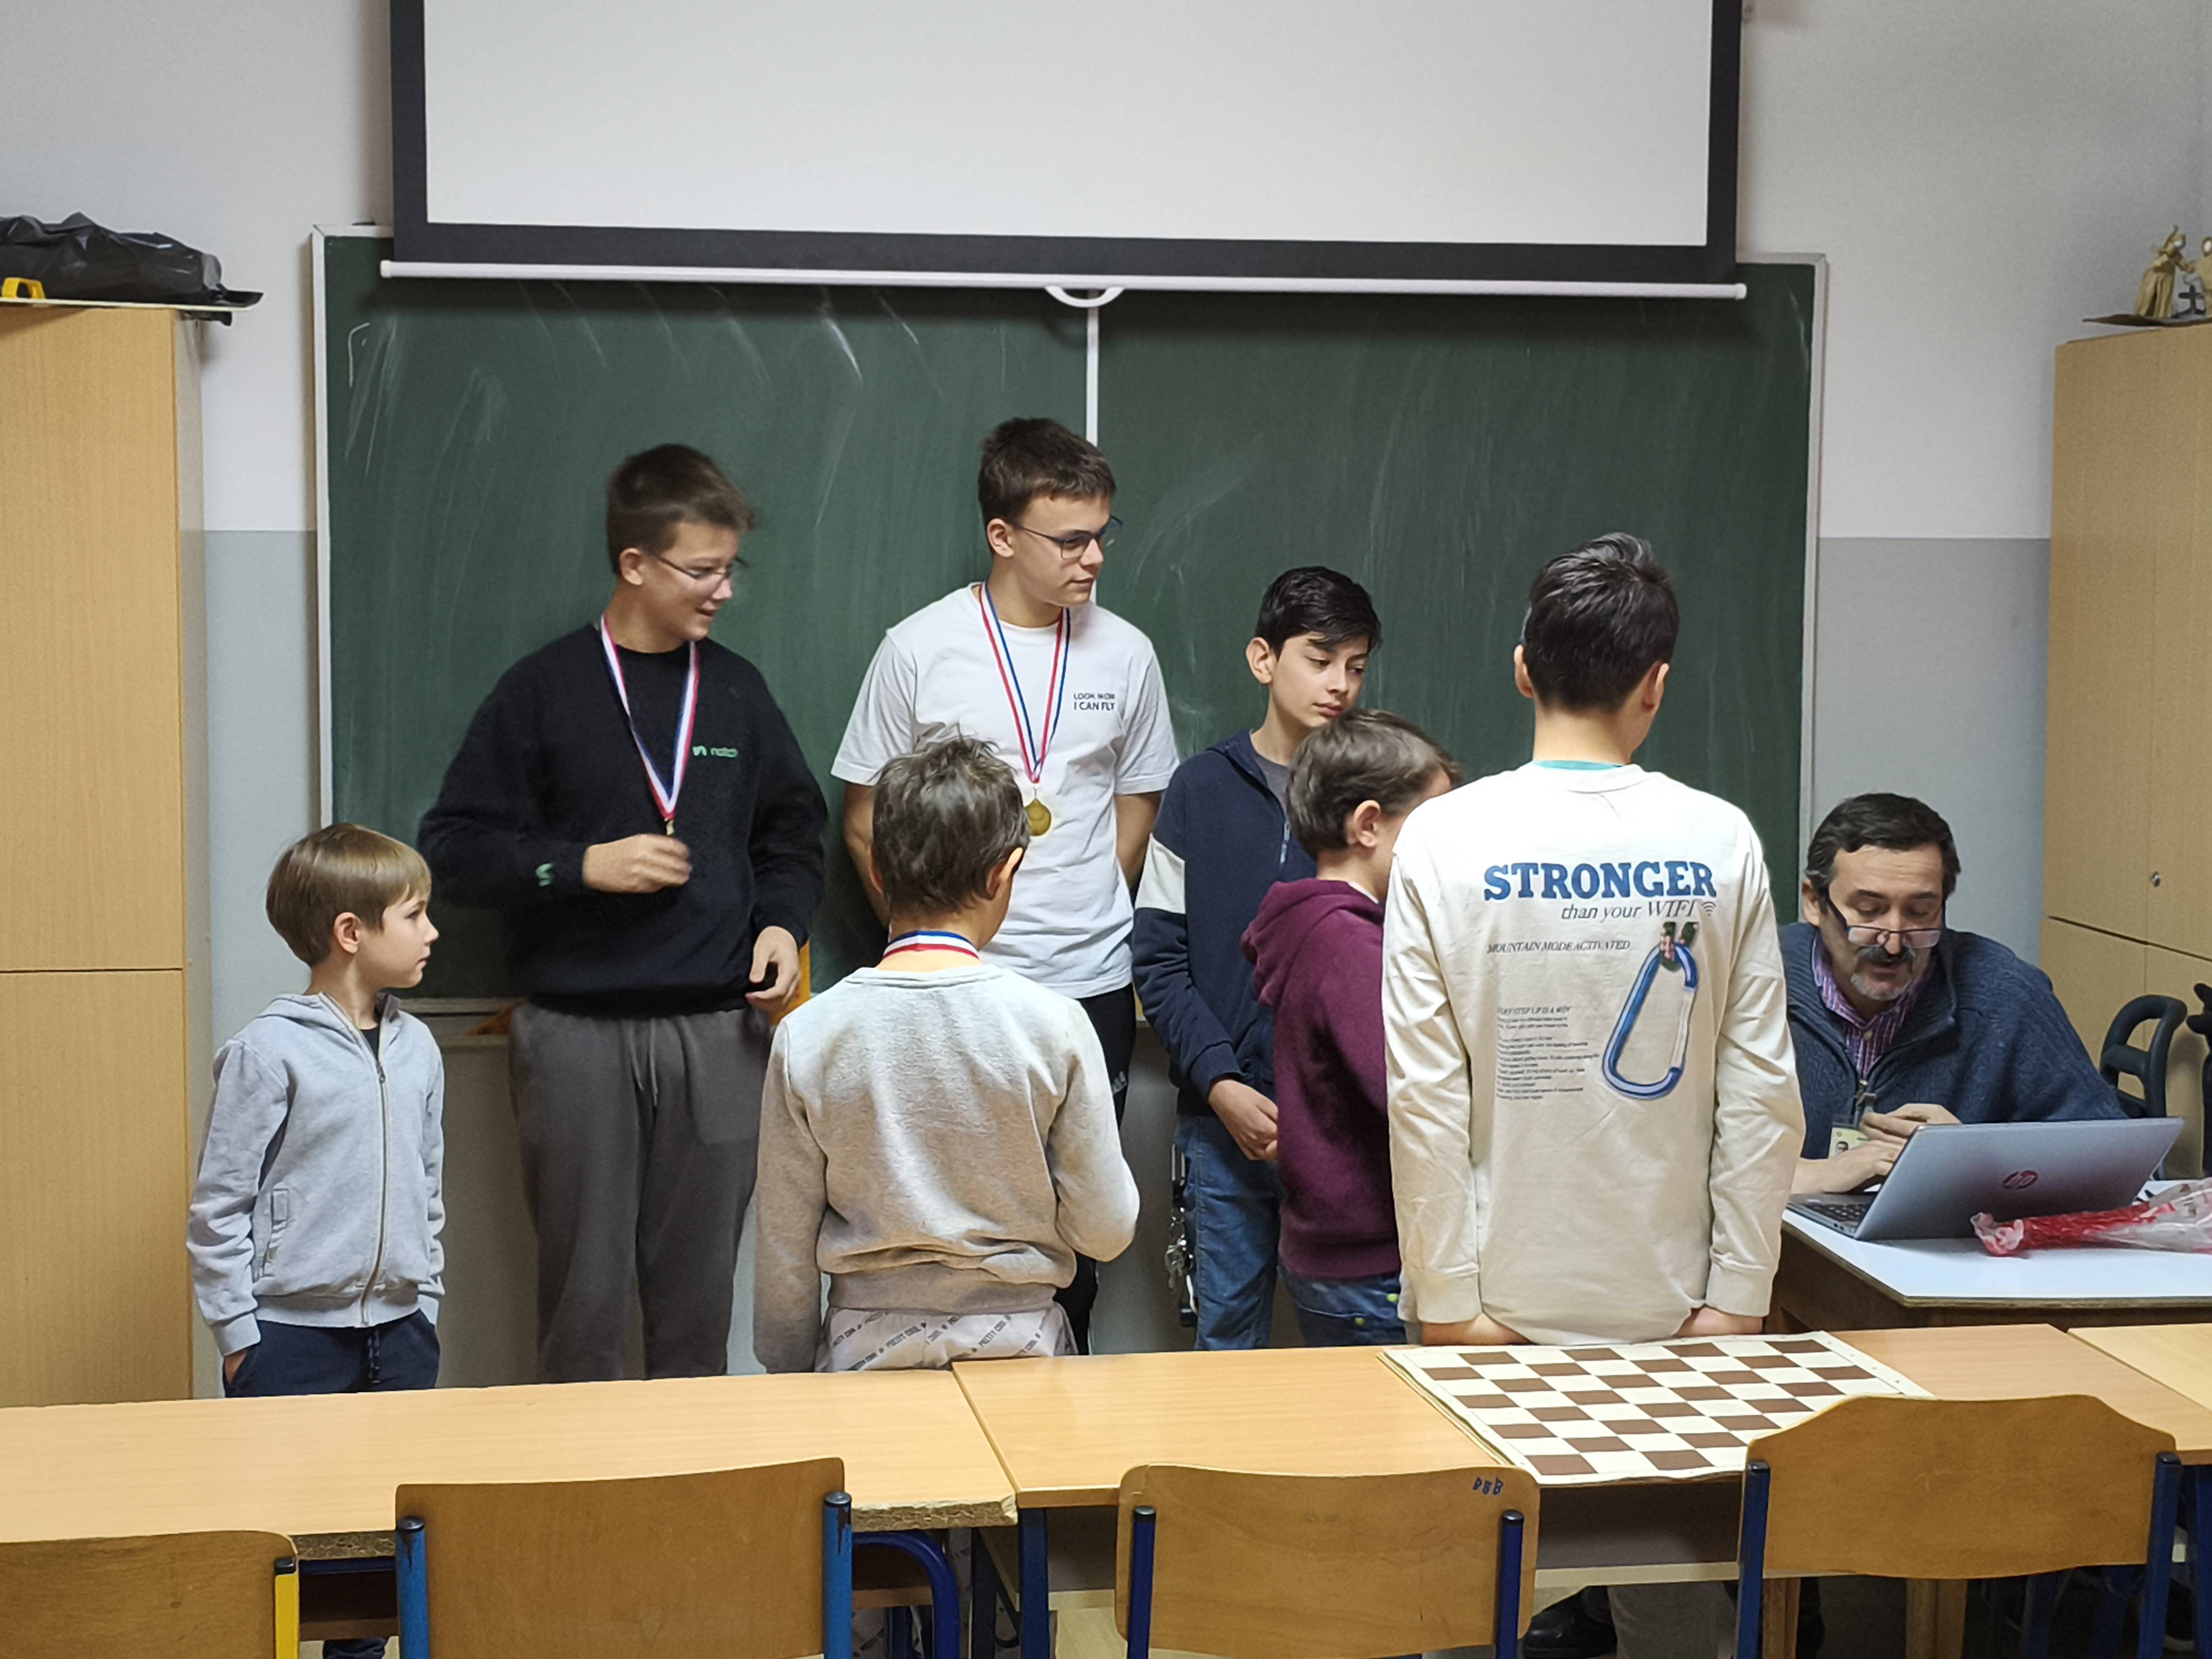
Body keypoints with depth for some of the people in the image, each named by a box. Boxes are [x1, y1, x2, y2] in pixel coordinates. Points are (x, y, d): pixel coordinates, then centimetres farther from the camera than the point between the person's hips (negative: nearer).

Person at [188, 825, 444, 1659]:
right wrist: (238, 1332, -8)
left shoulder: (416, 1046, 7)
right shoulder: (269, 1051, -11)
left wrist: (425, 1300, 13)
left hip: (399, 1329, 6)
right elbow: (218, 1203, -8)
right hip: (292, 1332, -5)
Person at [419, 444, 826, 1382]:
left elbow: (792, 830, 21)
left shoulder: (736, 690, 11)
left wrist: (782, 921, 2)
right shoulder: (544, 692, 0)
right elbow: (454, 848, -1)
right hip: (577, 1032, -3)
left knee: (699, 1291, 7)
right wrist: (582, 867, -12)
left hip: (717, 1030, 3)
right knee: (584, 1290, 1)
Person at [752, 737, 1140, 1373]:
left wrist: (793, 1375, 14)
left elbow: (785, 1247, 1)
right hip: (1019, 1349, -1)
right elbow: (1105, 1231, -4)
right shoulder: (1053, 1025, -10)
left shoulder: (808, 1035, -6)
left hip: (865, 1352, 1)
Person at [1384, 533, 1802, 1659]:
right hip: (1668, 1296, 1)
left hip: (1504, 1304, -1)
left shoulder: (1448, 838, -8)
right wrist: (1737, 1298, 3)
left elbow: (1425, 1092, -9)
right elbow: (1761, 1097, -4)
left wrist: (1448, 1300, -4)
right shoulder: (1719, 841, -4)